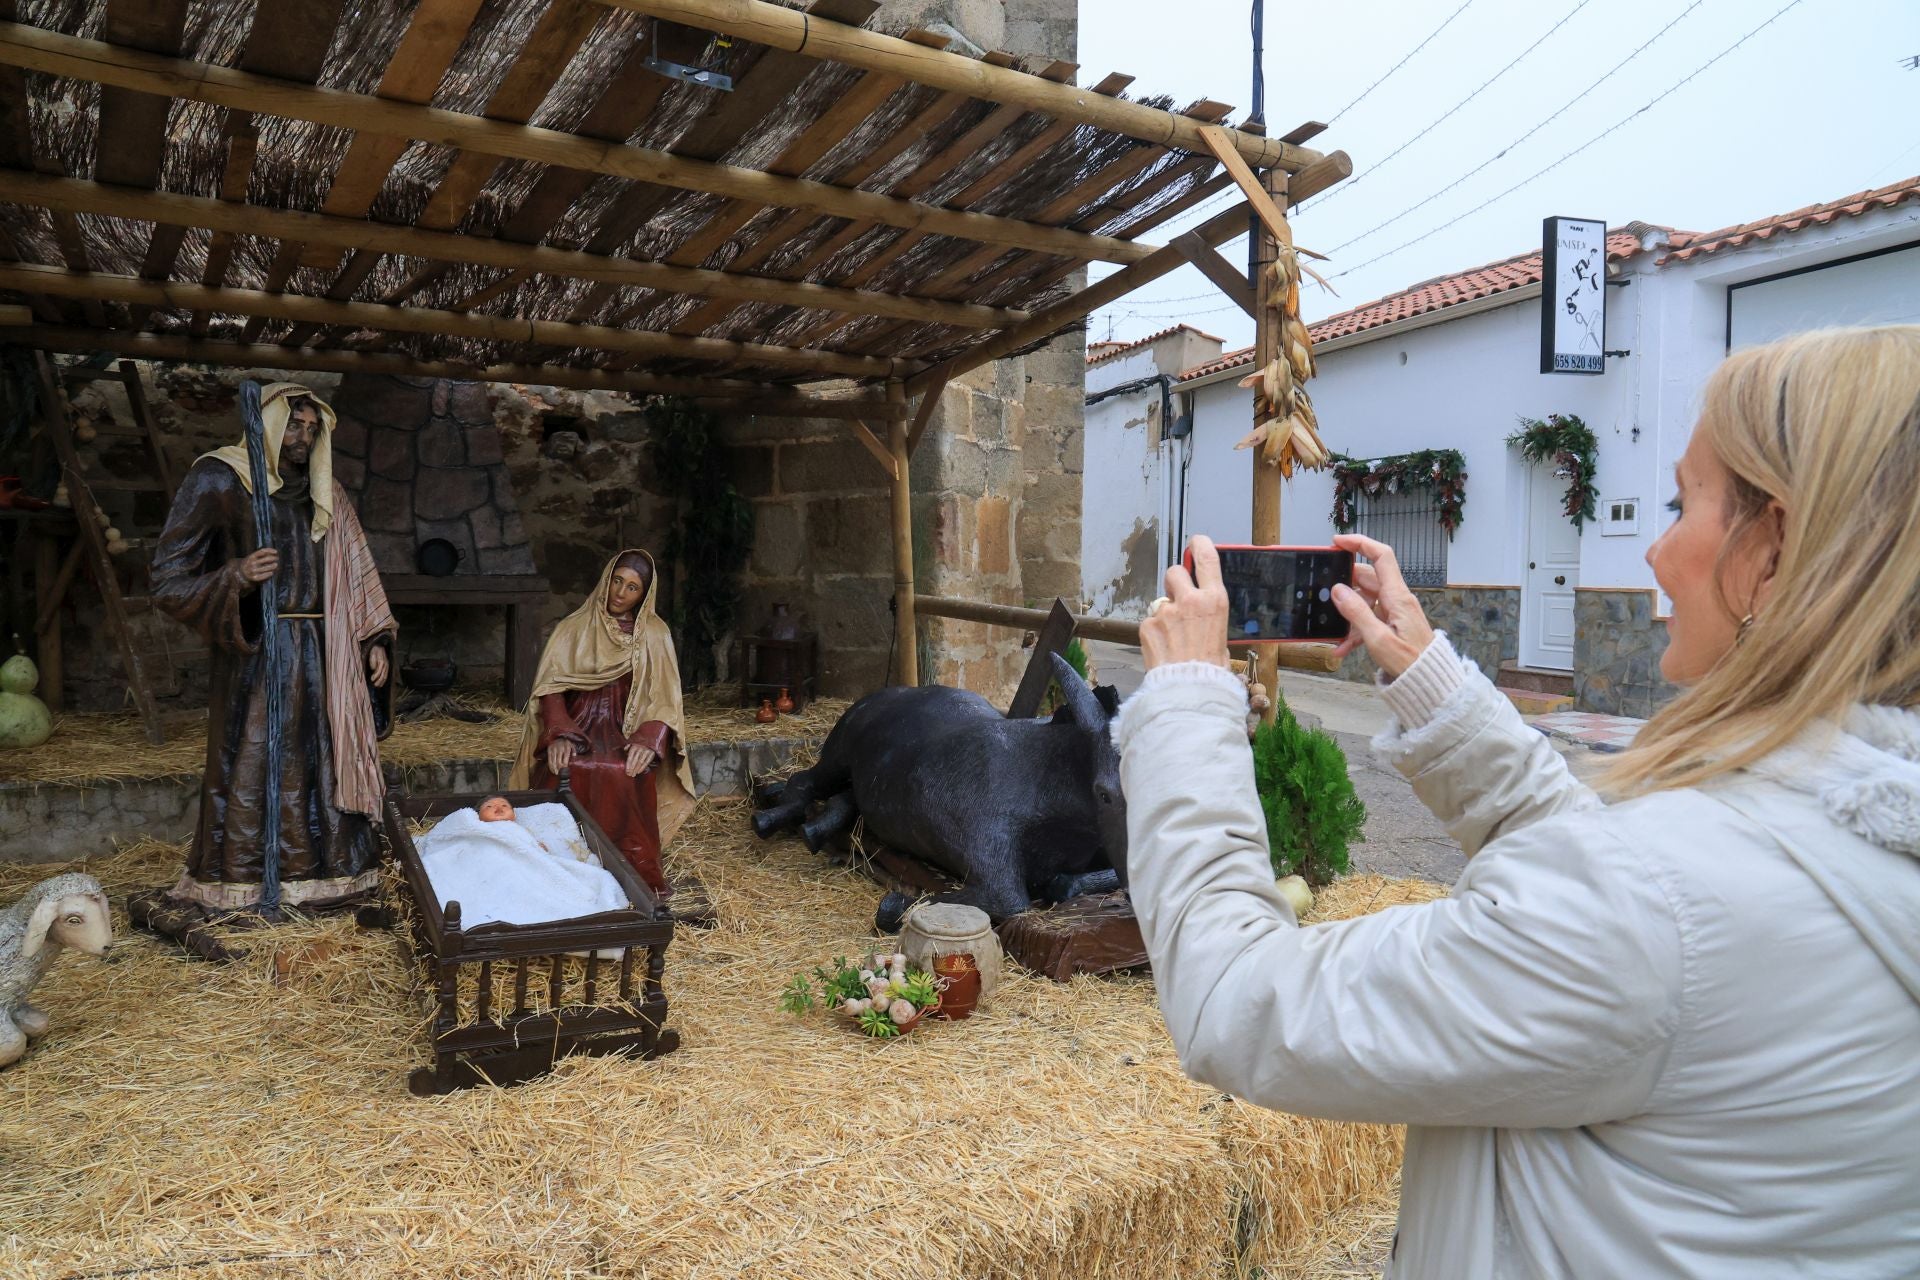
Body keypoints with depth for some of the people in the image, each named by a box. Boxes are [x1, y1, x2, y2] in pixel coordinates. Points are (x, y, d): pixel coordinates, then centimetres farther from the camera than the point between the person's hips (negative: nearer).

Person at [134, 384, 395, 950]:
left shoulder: (324, 495, 13)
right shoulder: (219, 479, -4)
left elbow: (355, 572, 15)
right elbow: (169, 579, -6)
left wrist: (375, 640, 6)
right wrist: (236, 577, -23)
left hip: (320, 656, 5)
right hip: (255, 653, -5)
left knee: (322, 763, 9)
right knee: (247, 770, -2)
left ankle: (325, 875, 20)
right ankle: (222, 893, 10)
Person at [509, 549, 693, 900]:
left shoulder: (655, 634, 8)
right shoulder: (575, 627, 8)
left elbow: (663, 696, 0)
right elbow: (550, 686, -1)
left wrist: (648, 739, -20)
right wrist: (559, 735, -20)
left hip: (626, 729, -1)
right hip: (578, 724, 1)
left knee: (628, 774, -34)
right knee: (565, 771, -33)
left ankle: (638, 876, -24)